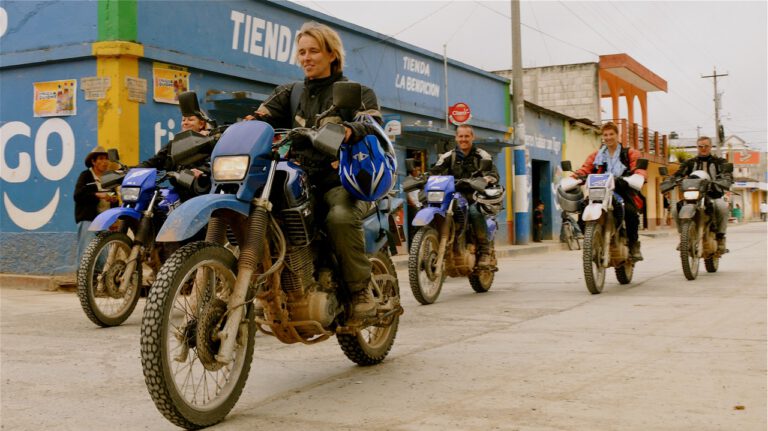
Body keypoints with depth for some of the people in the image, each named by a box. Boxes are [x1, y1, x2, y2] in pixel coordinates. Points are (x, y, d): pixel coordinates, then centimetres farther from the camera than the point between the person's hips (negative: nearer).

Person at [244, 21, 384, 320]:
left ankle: (361, 289, -18)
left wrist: (348, 131, -34)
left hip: (341, 180, -3)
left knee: (341, 217, -36)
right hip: (299, 180, 4)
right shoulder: (290, 93, 23)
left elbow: (373, 125, -10)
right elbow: (263, 116, 6)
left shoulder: (357, 92, 11)